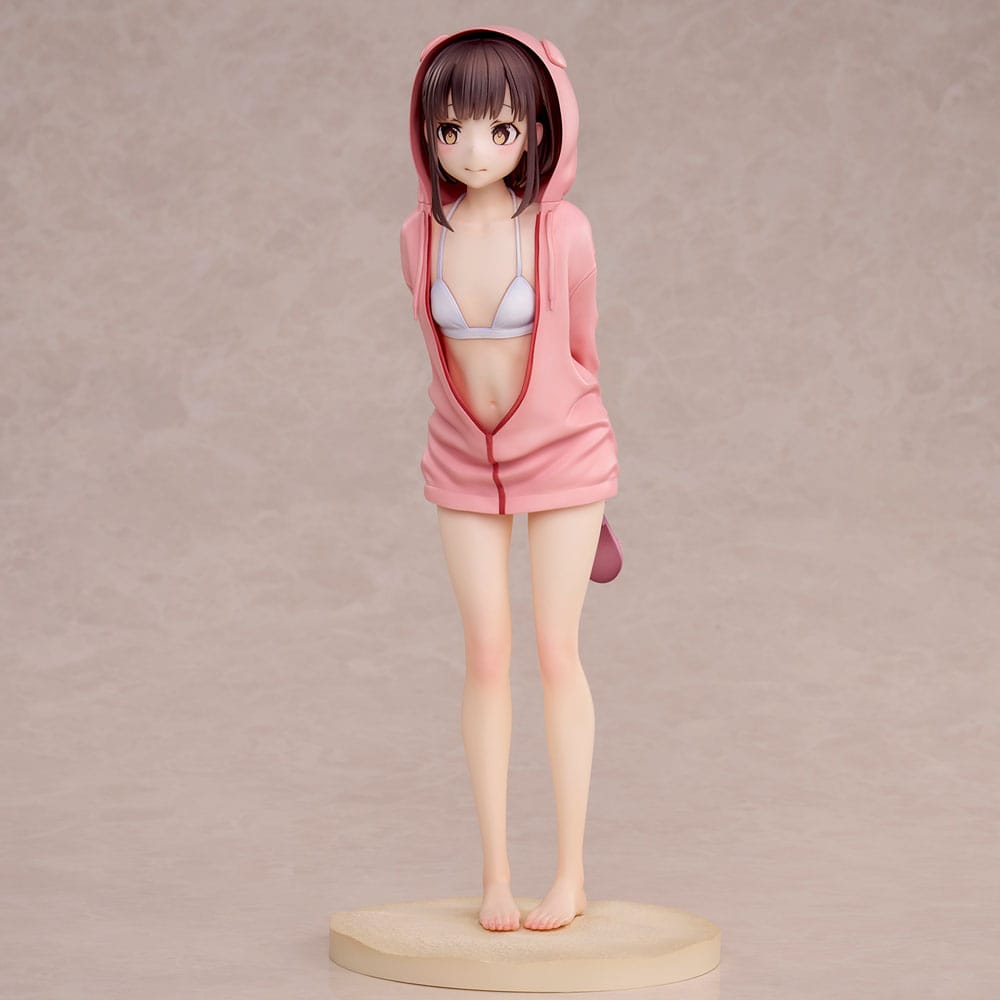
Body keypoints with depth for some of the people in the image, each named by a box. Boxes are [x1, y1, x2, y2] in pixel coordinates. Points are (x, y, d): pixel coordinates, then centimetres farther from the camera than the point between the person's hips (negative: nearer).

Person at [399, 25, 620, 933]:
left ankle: (572, 871, 11)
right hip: (466, 462, 2)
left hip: (564, 457, -2)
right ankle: (496, 870, 12)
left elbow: (580, 348, -2)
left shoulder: (563, 232, -19)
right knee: (487, 657, 3)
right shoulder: (422, 238, -10)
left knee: (557, 654, 1)